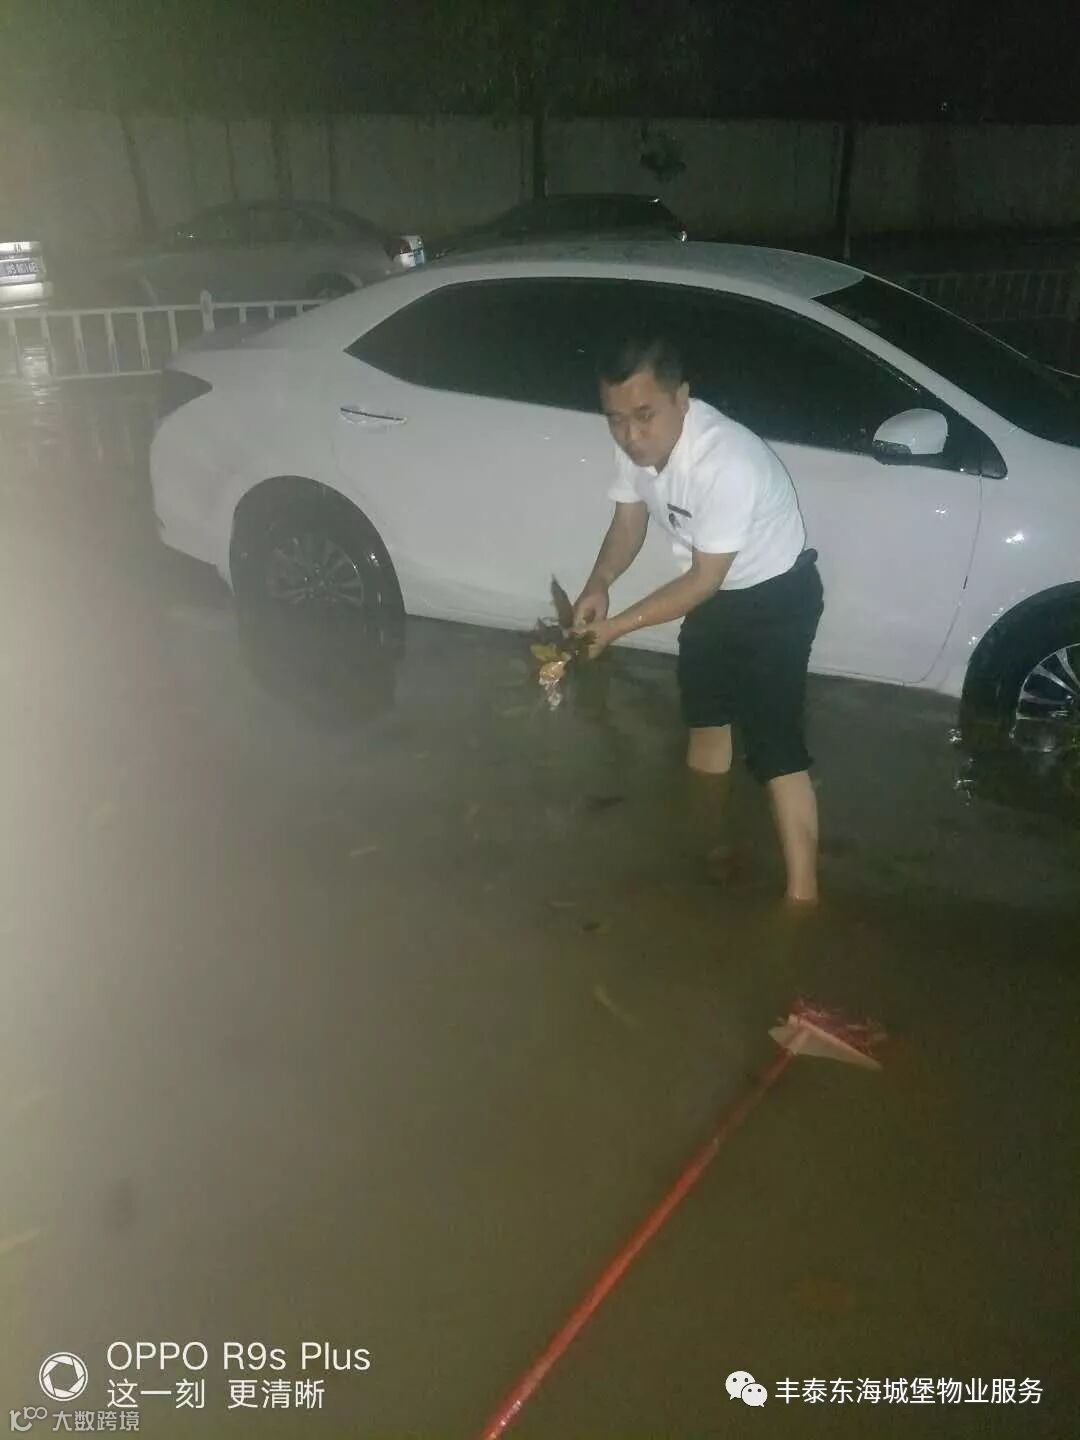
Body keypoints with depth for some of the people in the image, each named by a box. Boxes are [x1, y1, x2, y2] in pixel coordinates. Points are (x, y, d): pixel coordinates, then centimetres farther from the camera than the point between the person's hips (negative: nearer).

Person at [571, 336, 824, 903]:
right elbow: (628, 525, -1)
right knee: (705, 715, 21)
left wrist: (619, 625, -29)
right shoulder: (636, 443, -15)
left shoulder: (728, 464, -37)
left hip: (777, 596, -8)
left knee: (774, 746, -12)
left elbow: (704, 579, -29)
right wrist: (596, 587, -20)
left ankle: (802, 898, -5)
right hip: (715, 593, 8)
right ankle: (711, 841, 43)